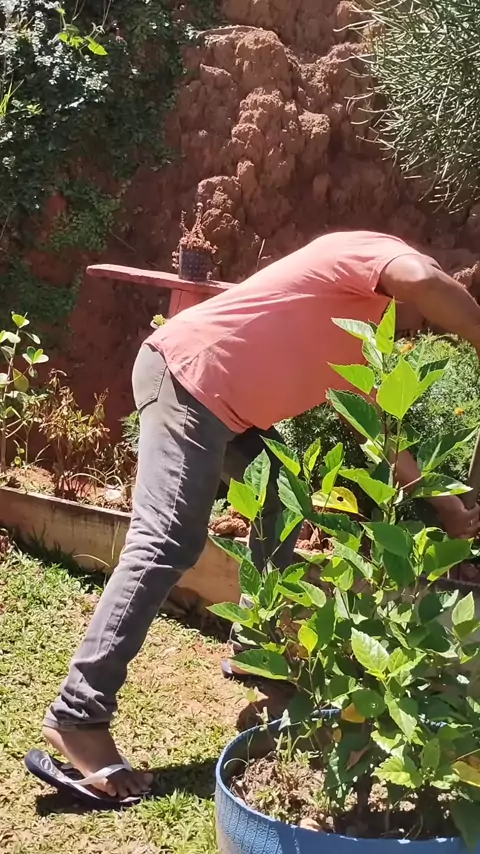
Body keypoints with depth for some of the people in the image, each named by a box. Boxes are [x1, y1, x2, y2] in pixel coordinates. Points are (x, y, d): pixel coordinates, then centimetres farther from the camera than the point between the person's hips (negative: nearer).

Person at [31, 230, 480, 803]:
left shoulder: (366, 337, 24)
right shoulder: (376, 251, -2)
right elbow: (425, 281, -27)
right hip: (186, 374, -11)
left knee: (281, 502, 21)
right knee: (167, 545, -18)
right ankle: (77, 717, -20)